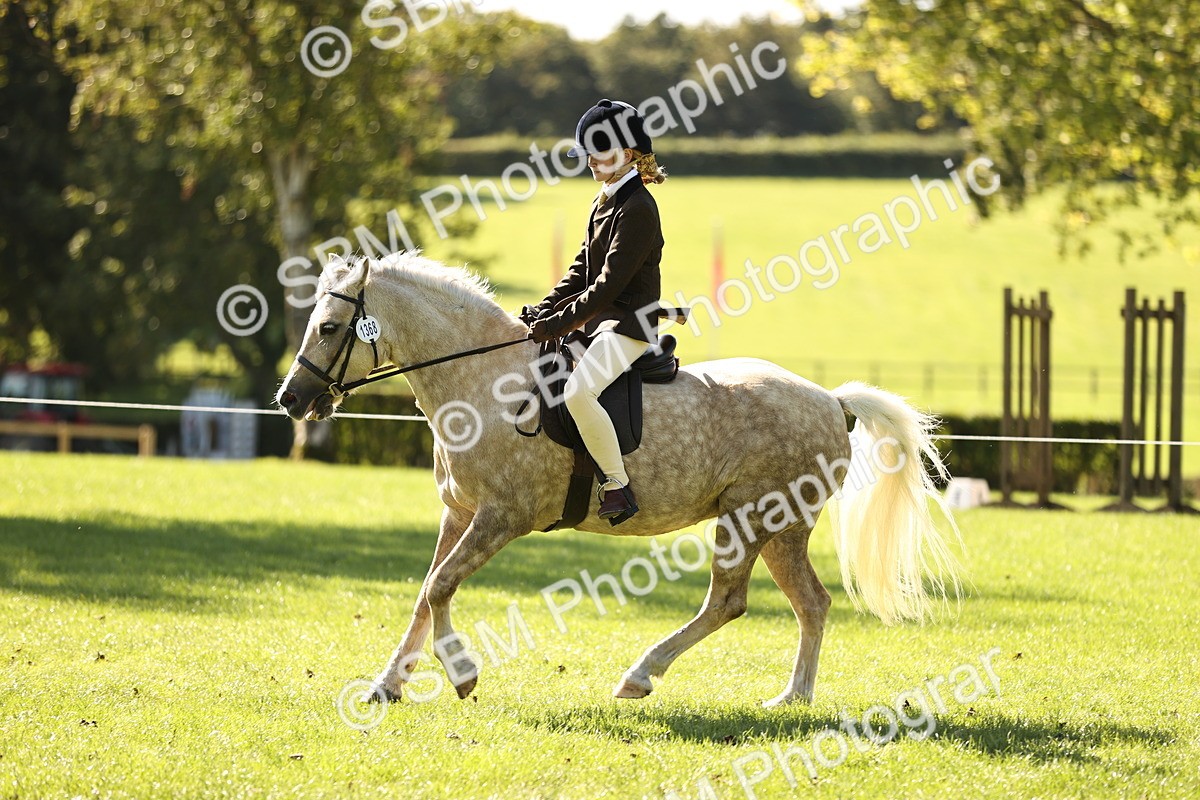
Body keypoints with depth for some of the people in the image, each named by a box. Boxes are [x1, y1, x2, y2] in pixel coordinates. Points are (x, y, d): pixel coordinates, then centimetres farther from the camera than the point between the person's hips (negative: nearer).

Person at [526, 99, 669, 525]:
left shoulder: (636, 209, -17)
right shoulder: (604, 202, 14)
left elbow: (609, 284, -21)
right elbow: (582, 269, 18)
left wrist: (561, 323, -21)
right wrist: (546, 309, 4)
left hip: (630, 325, -11)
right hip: (599, 320, 11)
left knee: (578, 391, -34)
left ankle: (618, 486, -25)